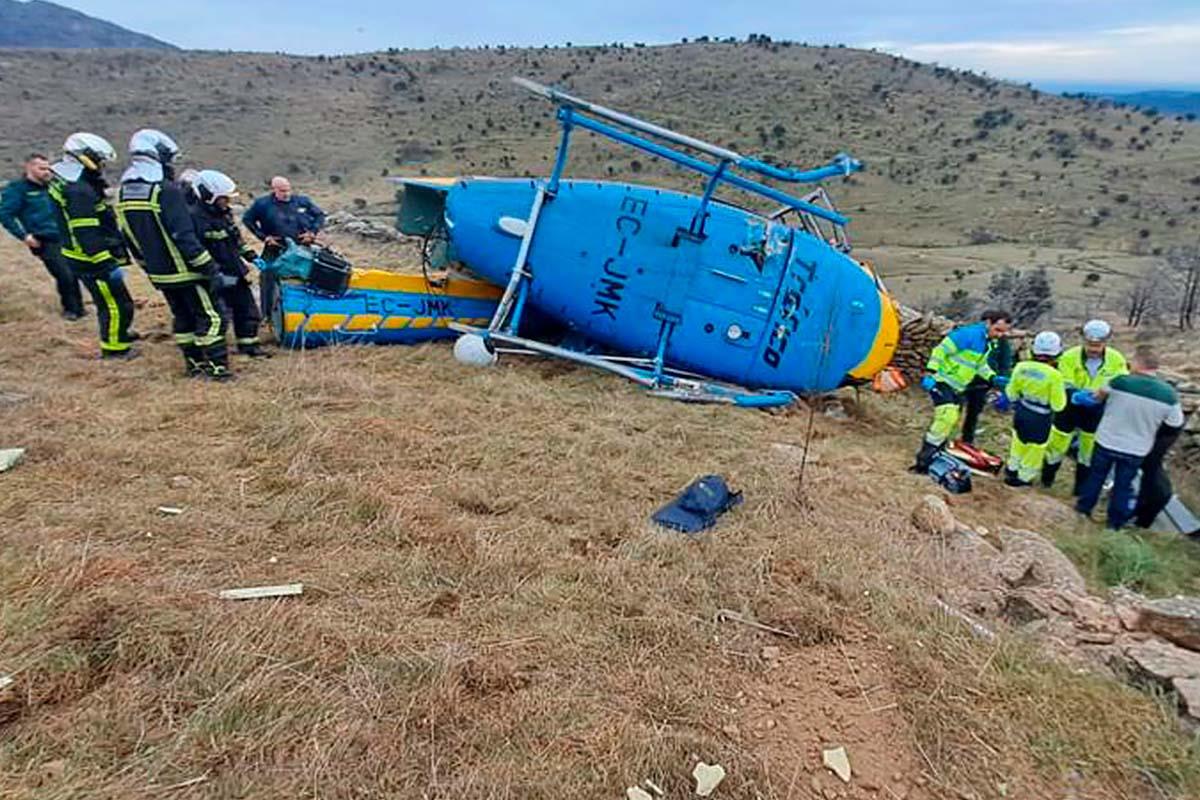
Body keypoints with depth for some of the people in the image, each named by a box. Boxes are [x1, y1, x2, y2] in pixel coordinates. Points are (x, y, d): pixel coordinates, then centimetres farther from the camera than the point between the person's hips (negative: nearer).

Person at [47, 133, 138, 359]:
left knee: (108, 299, 26)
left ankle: (117, 332, 44)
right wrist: (107, 264, -27)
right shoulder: (78, 191, -24)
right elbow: (87, 236, -27)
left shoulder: (68, 182, 9)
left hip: (83, 256, 10)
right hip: (91, 260, -10)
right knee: (116, 304, 0)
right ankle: (113, 347, 13)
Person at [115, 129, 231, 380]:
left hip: (158, 273, 8)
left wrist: (148, 265, 23)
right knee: (210, 316, -1)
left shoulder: (123, 193, 8)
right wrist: (209, 268, -19)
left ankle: (194, 362, 24)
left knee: (182, 317, 18)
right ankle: (217, 366, -3)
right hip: (184, 270, -8)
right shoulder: (166, 190, -19)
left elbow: (129, 237, 14)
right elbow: (184, 235, -23)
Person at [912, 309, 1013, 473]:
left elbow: (980, 364, 21)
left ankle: (936, 455, 26)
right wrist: (930, 373, -27)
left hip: (957, 387, 10)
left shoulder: (988, 341, 10)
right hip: (943, 382, -10)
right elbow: (940, 351, -21)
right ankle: (924, 459, -17)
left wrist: (993, 378, 4)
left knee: (952, 420, 13)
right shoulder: (969, 334, -19)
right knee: (947, 417, -21)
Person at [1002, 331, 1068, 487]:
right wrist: (1062, 391, 1)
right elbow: (1058, 405, -16)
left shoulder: (1021, 367, -10)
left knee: (1020, 439, 27)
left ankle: (1013, 468, 43)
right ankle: (1024, 477, 29)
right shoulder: (1054, 375, -23)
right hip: (1041, 417, -5)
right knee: (1035, 447, 16)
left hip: (1021, 411, 5)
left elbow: (1012, 393, 3)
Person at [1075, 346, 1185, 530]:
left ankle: (1084, 506, 36)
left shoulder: (1120, 382, -21)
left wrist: (1092, 398, 24)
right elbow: (1175, 424, -1)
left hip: (1107, 442, -1)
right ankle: (1116, 521, 30)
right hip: (1136, 450, 1)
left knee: (1096, 475, 21)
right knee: (1124, 484, 17)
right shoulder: (1169, 394, -16)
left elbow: (1098, 397, 1)